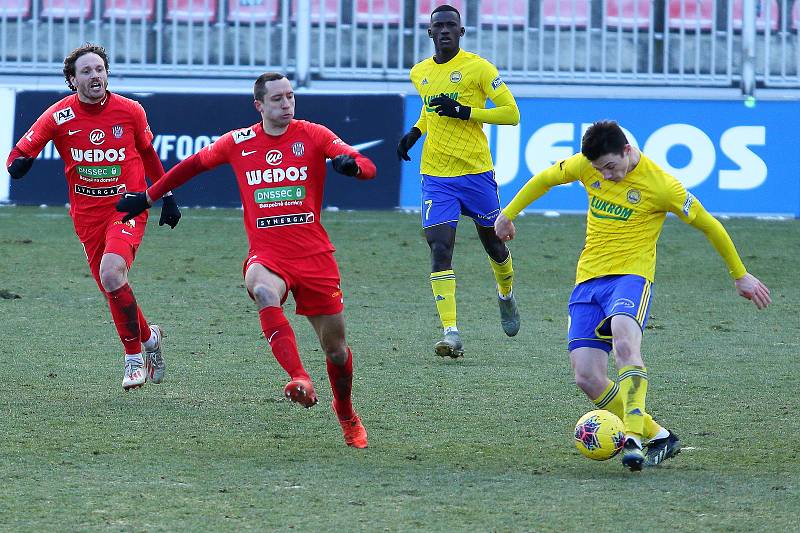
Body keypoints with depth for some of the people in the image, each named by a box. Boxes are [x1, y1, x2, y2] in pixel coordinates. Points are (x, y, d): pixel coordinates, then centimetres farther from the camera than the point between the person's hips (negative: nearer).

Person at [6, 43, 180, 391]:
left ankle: (134, 355, -9)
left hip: (127, 208, -2)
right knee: (113, 294, 4)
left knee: (111, 274, -26)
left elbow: (148, 154, 13)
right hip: (87, 215, 2)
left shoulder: (131, 111, -4)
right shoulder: (58, 117, -6)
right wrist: (19, 163, -26)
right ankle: (148, 337, 34)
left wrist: (167, 197, 17)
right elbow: (20, 154, -2)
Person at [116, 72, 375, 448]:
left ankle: (346, 414, 35)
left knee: (336, 350, 6)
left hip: (315, 257, 0)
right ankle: (299, 380, -48)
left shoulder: (313, 135, 1)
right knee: (264, 291, -38)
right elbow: (194, 165, 22)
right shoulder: (238, 143, 5)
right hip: (266, 255, 0)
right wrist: (148, 197, 24)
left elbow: (367, 168, -9)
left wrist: (351, 164, -33)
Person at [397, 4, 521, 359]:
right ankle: (451, 334, -18)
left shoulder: (478, 68, -8)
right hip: (435, 176, 3)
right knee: (440, 250, -13)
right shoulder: (420, 73, 9)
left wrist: (464, 112, -19)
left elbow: (511, 113, -9)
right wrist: (414, 133, 12)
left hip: (476, 172, -3)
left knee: (493, 244, 14)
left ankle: (506, 296, 46)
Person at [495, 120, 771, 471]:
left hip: (631, 275, -5)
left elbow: (709, 225, 3)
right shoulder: (585, 166, 4)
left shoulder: (660, 185, -9)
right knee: (587, 378, -9)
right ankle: (658, 437, 3)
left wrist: (740, 276, 11)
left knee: (624, 340, -37)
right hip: (587, 280, 5)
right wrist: (508, 214, 32)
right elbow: (544, 179, 25)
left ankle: (633, 438, -43)